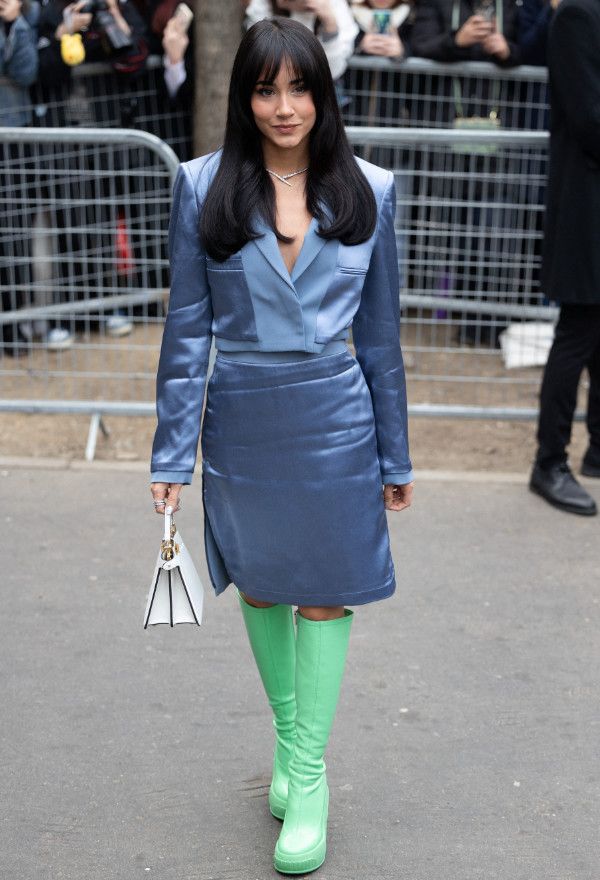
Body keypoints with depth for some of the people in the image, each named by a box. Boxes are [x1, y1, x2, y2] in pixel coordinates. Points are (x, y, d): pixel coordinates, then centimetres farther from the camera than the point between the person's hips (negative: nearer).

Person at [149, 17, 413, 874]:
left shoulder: (368, 190, -2)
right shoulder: (204, 186, -5)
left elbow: (380, 330, 3)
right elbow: (187, 327, -2)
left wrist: (395, 455, 5)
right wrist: (173, 452, -5)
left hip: (334, 420, 0)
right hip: (241, 421, 1)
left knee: (326, 592, 4)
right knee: (260, 587, 15)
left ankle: (310, 775, 17)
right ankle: (288, 735, 37)